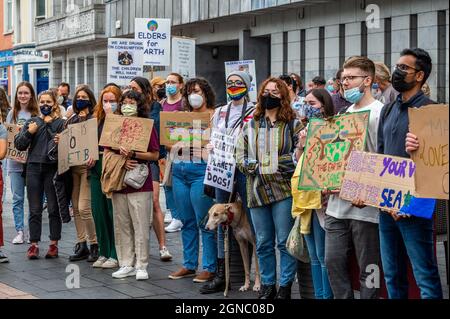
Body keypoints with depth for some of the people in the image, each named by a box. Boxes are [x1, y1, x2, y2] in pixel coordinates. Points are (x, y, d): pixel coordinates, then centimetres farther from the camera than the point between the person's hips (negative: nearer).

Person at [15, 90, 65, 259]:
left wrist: (49, 125, -7)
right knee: (34, 210, 4)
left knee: (53, 209, 3)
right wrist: (29, 132, -8)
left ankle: (54, 244, 11)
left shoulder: (61, 123, 3)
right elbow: (18, 145, 7)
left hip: (53, 168, -3)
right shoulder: (31, 122, 12)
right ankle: (34, 244, 9)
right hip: (34, 168, 3)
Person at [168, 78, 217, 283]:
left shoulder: (214, 116, 0)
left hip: (201, 169, -6)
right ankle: (189, 265, 19)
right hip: (180, 170, 6)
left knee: (204, 222, -5)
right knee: (187, 221, 11)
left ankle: (209, 268, 2)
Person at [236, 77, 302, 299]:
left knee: (285, 241, -1)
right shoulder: (251, 125, 14)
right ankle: (267, 285, 21)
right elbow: (240, 153, 13)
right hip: (257, 191, 4)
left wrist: (290, 165, -19)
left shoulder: (293, 123, 1)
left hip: (283, 189, -4)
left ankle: (285, 286, 9)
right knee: (263, 243, 10)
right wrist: (250, 166, -4)